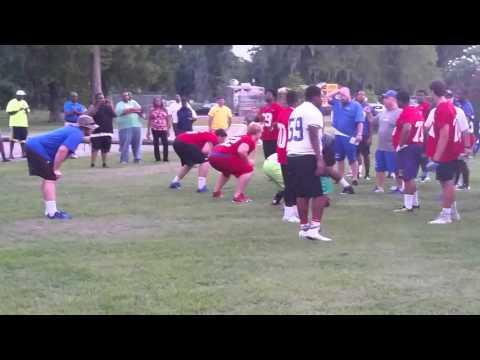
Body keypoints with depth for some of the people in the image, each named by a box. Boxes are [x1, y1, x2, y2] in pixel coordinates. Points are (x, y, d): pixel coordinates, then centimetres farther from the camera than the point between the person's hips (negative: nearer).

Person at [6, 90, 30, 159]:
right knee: (13, 138, -6)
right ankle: (11, 153, -3)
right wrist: (18, 110, -20)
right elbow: (9, 112, -12)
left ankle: (23, 153, 8)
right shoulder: (12, 102, -6)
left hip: (23, 123, 6)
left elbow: (27, 113, 15)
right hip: (15, 123, -6)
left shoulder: (24, 102, 12)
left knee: (23, 138, 5)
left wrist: (26, 109, -7)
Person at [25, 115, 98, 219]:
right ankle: (52, 213, -12)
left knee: (49, 178, 17)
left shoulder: (72, 129, 16)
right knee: (50, 179, -9)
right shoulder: (77, 134, -14)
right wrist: (56, 169, -19)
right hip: (38, 149, -10)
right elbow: (62, 150, -28)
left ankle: (50, 210, 23)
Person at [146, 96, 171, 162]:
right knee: (156, 144, 3)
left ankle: (165, 158, -2)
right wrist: (148, 131, 3)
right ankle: (157, 158, 10)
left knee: (165, 144, -7)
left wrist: (168, 129, 5)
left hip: (163, 129, 0)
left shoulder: (164, 110, 8)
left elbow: (168, 120, 11)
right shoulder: (152, 110, 6)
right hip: (155, 129, 0)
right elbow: (149, 121, 7)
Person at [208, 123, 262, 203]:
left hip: (213, 156, 9)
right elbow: (241, 151, -17)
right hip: (223, 157, -9)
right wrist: (247, 161, 0)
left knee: (227, 171, 38)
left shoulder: (240, 138, 28)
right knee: (248, 170, 2)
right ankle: (238, 196, -3)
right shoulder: (250, 140, 3)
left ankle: (216, 192, 40)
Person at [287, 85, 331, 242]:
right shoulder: (313, 112, -6)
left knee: (302, 194, 13)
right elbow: (314, 136, -16)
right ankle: (314, 228, -13)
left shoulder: (296, 111, 20)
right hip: (307, 157, -8)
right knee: (319, 193, -5)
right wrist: (320, 159, -21)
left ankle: (304, 227, 16)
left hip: (292, 155, 8)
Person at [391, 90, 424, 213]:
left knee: (407, 177, -8)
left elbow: (407, 129, -30)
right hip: (418, 145, 10)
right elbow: (422, 128, 21)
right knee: (410, 176, 19)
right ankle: (415, 202, 26)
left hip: (407, 147, -10)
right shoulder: (418, 111, 14)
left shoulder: (406, 112, -16)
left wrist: (400, 145, -20)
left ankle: (408, 206, -7)